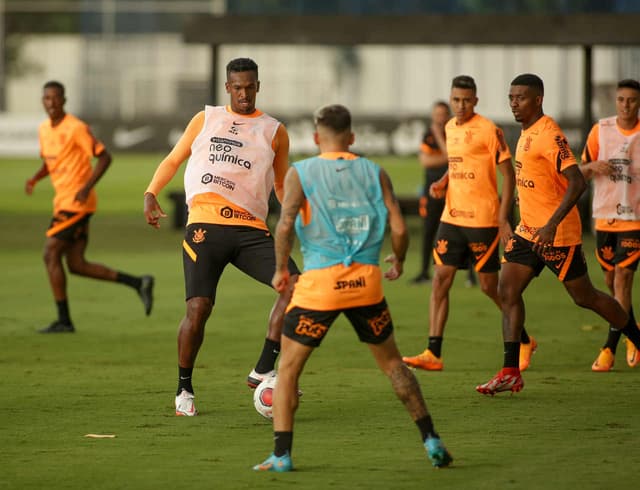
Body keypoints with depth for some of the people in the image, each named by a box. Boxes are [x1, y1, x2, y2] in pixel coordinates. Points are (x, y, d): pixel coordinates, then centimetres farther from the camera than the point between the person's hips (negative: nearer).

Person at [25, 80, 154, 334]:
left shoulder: (76, 128, -14)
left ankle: (64, 320, -3)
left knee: (51, 255, -9)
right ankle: (138, 283, 13)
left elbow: (104, 157, -13)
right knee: (76, 264, 7)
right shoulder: (44, 129, 12)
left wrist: (87, 187, -23)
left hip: (76, 202, -9)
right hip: (63, 201, 9)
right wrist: (35, 179, 4)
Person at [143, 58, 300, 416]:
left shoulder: (274, 131, 16)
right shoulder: (206, 119, 15)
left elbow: (283, 185, 23)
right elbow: (173, 160, 20)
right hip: (205, 226, -1)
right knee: (198, 308, -12)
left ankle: (264, 371, -14)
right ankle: (184, 389, 8)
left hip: (250, 229, 1)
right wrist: (151, 194, 4)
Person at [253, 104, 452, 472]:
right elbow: (399, 229, 1)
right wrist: (398, 262, 20)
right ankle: (431, 440, 17)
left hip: (320, 282, -2)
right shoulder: (375, 173, 8)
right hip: (367, 281, 2)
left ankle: (282, 455, 0)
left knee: (289, 368, 9)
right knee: (392, 362, 19)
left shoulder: (300, 173, 1)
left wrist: (281, 269, 1)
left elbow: (285, 225, -12)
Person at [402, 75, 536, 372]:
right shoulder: (450, 128, 11)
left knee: (489, 286, 1)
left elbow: (508, 175, -10)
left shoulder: (488, 130, -11)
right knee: (441, 280, -2)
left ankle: (524, 341, 22)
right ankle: (433, 353, -4)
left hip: (483, 220, -7)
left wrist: (503, 219, -15)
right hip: (452, 217, 7)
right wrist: (442, 183, 7)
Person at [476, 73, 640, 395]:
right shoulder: (526, 133, 11)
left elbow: (577, 182, -27)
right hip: (529, 230, 9)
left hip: (558, 234, -9)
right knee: (507, 291, -2)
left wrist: (552, 224, -33)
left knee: (585, 297, 3)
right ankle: (510, 372, -3)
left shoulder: (548, 135, -19)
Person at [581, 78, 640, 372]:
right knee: (611, 278, 9)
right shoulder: (601, 130, 2)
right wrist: (593, 166, -15)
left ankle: (609, 349, -12)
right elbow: (580, 173, 6)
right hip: (605, 215, 3)